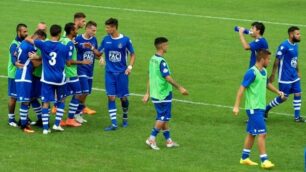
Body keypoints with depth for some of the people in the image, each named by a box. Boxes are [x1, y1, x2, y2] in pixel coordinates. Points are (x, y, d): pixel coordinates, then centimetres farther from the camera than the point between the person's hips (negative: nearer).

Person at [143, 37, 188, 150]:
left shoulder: (152, 59, 9)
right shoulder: (161, 61, -19)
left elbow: (150, 77, 14)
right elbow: (167, 77, -22)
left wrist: (148, 93, 18)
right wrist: (179, 88, -17)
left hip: (155, 93, 9)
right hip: (163, 94, -9)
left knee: (163, 117, 13)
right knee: (163, 118, -1)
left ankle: (168, 141, 19)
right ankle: (151, 139, -1)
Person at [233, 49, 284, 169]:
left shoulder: (264, 72, 10)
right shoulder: (252, 72, -16)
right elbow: (242, 88, -17)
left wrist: (278, 92, 18)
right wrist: (236, 106, -21)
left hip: (260, 107, 9)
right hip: (253, 108, -9)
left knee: (252, 134, 14)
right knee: (262, 133, -10)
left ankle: (244, 158, 22)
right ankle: (264, 161, -9)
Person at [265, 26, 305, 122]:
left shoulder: (295, 45, 7)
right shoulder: (284, 46, -18)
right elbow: (277, 60, -16)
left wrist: (297, 71, 21)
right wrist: (273, 75, -16)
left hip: (294, 76, 8)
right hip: (285, 77, -8)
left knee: (298, 94, 3)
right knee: (283, 97, 0)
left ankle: (297, 117, 11)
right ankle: (266, 109, 19)